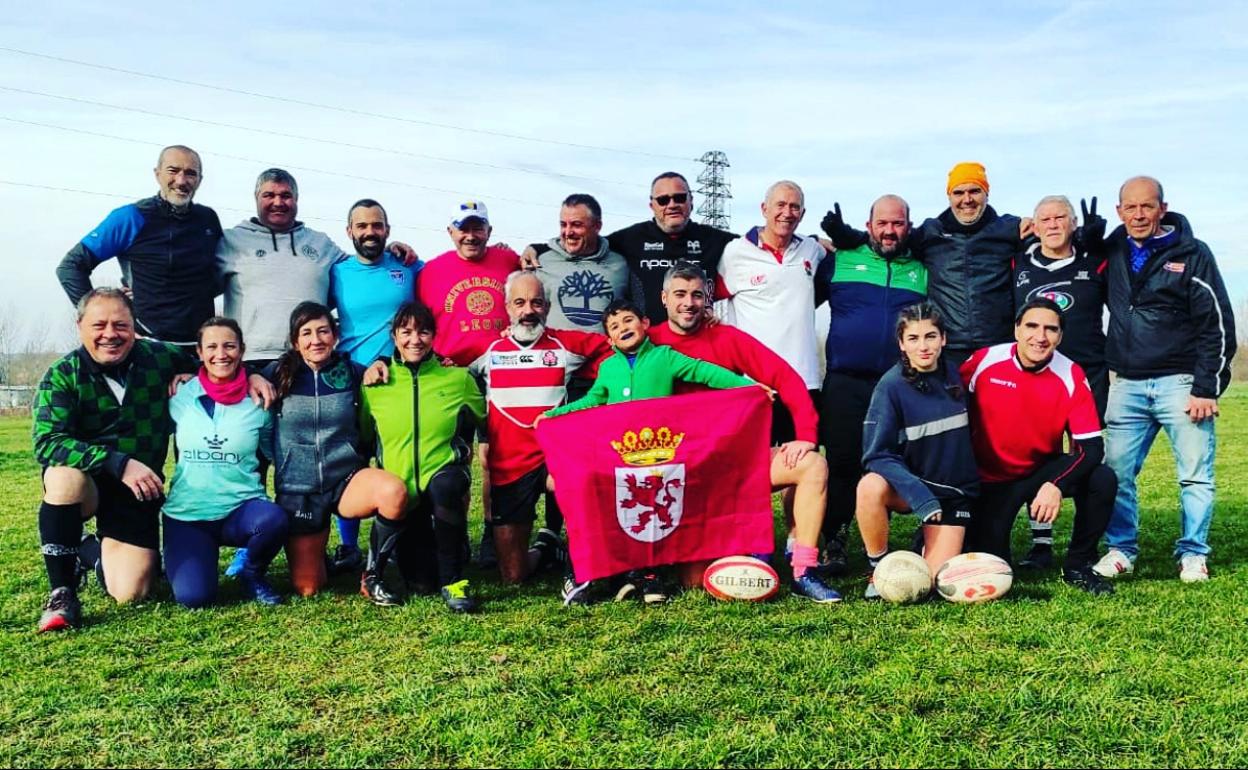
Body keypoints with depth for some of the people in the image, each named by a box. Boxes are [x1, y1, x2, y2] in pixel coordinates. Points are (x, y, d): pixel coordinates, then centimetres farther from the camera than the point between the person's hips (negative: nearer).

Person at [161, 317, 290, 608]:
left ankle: (253, 573, 0)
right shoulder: (180, 397, 1)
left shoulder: (259, 402, 0)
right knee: (193, 596, -20)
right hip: (187, 513, 0)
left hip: (242, 509, 0)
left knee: (274, 520, -35)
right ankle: (192, 559, 19)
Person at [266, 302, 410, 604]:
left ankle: (372, 577, -13)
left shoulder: (351, 372, 2)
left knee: (394, 491, -35)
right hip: (297, 489, 0)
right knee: (307, 588, 0)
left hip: (346, 478, 0)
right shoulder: (279, 375, 0)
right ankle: (313, 554, 38)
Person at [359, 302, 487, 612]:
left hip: (445, 475, -1)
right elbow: (364, 438, 12)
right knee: (420, 582, -2)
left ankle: (453, 581, -23)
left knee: (445, 486, -39)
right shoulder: (375, 385, 0)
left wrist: (463, 449, 4)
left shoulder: (458, 378, -1)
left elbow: (482, 420, 14)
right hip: (400, 490, 2)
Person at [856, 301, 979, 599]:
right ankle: (879, 568, -12)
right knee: (870, 487, -36)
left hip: (954, 493, 2)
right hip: (909, 486, -2)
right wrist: (917, 493, -31)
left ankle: (936, 538, 23)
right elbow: (878, 455, -20)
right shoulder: (891, 386, -15)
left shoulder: (953, 376, -2)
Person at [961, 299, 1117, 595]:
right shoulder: (984, 361, -16)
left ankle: (1078, 566, -3)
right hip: (991, 479, -2)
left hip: (1044, 469, 2)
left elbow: (1092, 447, -17)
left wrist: (1056, 485, -35)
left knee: (1103, 480, -26)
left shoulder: (1071, 376, -14)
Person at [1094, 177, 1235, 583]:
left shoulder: (1192, 254, -3)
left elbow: (1217, 325, -4)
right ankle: (1121, 550, 15)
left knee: (1195, 472, 0)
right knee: (1117, 472, 2)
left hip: (1180, 382, -3)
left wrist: (1206, 389, -9)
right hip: (1127, 385, 3)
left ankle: (1193, 554, 14)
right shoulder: (1113, 251, 8)